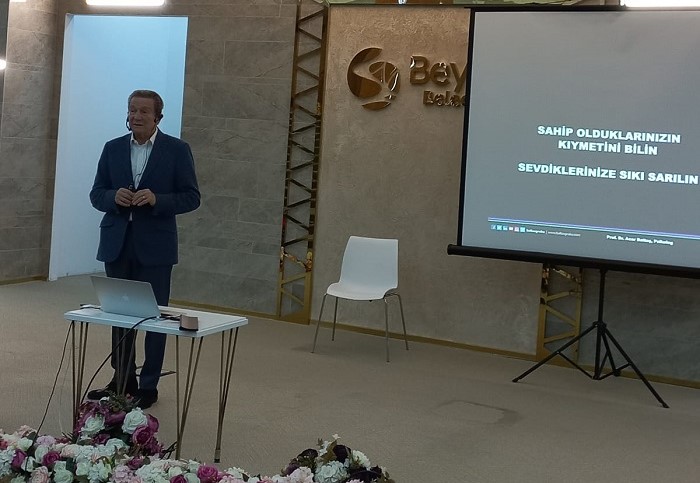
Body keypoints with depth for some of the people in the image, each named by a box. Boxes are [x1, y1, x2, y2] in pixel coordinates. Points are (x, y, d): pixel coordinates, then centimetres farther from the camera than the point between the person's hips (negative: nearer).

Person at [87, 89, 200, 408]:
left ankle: (148, 386, 11)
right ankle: (122, 380, 22)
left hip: (154, 246, -4)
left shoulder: (177, 150, -2)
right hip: (117, 244, 4)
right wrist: (114, 197, -13)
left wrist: (156, 199, -20)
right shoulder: (113, 148, 8)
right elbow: (96, 194, 9)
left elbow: (191, 197, -4)